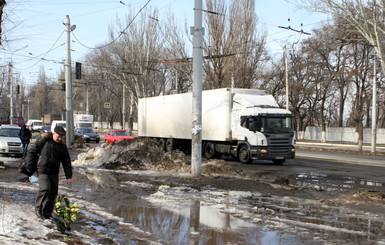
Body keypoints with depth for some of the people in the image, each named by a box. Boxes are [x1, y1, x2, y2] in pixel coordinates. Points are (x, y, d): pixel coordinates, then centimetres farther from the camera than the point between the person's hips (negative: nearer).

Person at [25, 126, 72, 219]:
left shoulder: (62, 147, 9)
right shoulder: (43, 141, -3)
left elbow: (66, 162, 11)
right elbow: (32, 151, 3)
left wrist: (68, 176, 5)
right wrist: (29, 165, 0)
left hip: (54, 173, 5)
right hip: (42, 171, -4)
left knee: (53, 192, 3)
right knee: (45, 188, -21)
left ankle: (47, 212, 17)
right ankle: (38, 208, -2)